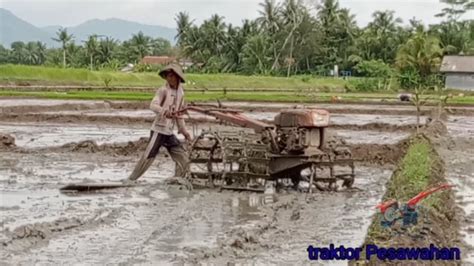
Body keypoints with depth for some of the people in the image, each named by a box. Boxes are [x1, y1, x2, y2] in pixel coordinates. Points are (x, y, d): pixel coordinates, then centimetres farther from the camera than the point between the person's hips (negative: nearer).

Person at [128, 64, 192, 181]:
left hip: (169, 133, 6)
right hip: (159, 130, -6)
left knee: (183, 158, 4)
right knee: (147, 158, -10)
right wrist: (164, 112, -44)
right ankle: (130, 180, 0)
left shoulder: (181, 93, 9)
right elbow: (153, 105, -26)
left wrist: (183, 130, 20)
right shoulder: (163, 90, -10)